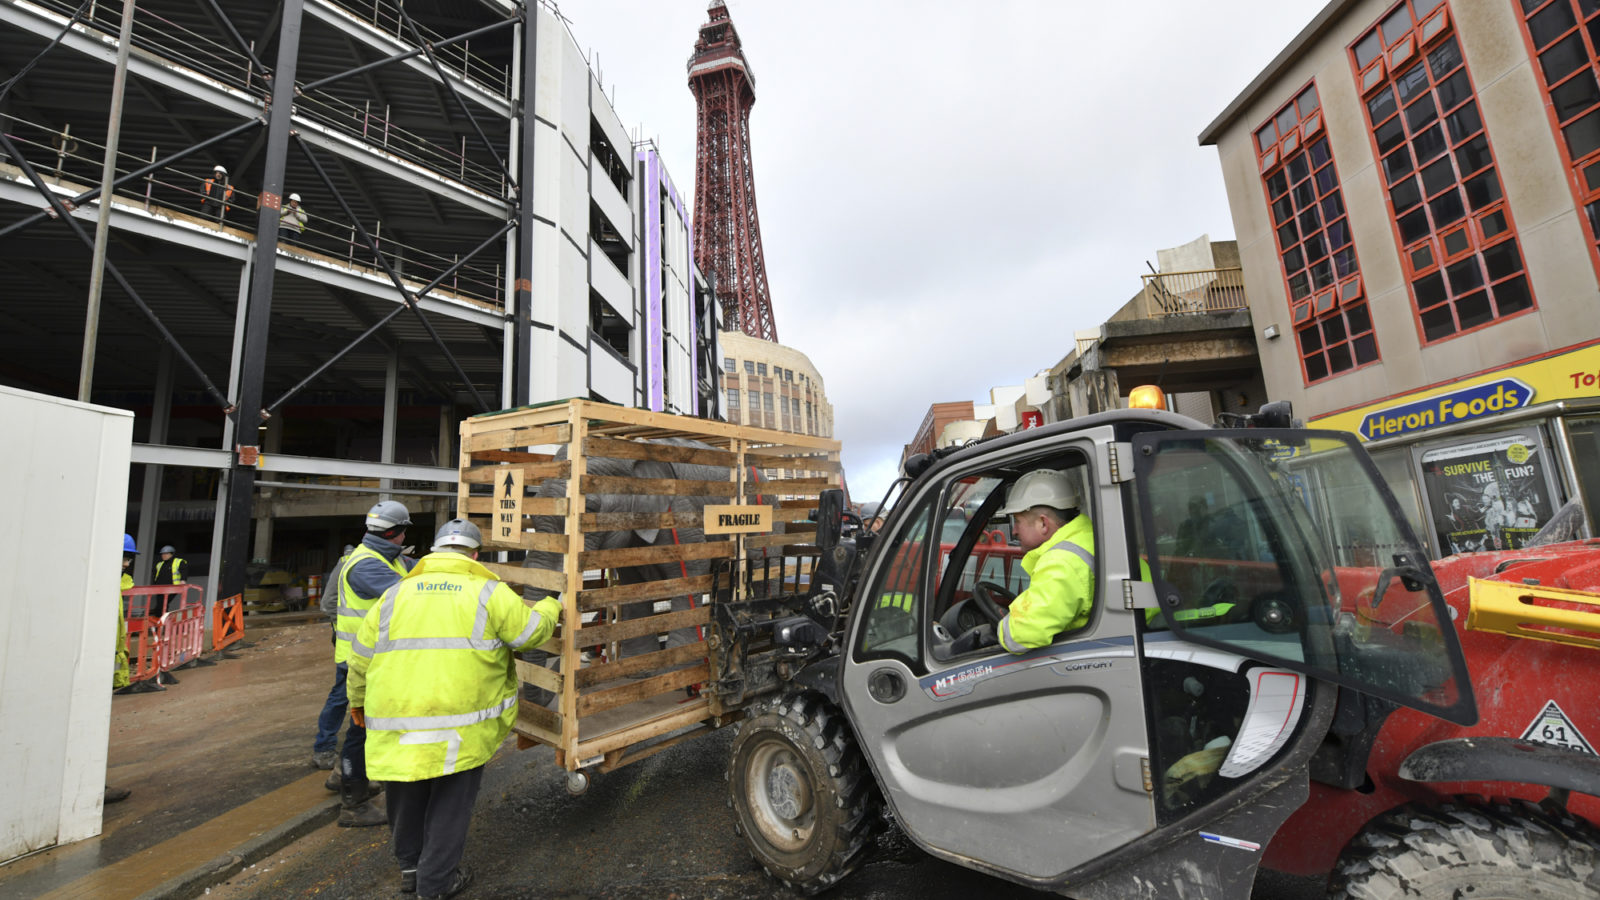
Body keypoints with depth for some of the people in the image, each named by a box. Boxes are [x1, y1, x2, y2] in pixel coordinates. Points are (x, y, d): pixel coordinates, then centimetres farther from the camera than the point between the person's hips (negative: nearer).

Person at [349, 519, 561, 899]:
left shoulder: (395, 594, 10)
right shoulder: (489, 593, -5)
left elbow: (361, 657, 16)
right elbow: (532, 631, -1)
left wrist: (358, 700, 31)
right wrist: (551, 606, 19)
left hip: (397, 716, 5)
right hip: (459, 719, -4)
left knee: (408, 795, 25)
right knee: (451, 800, 14)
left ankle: (411, 865, 43)